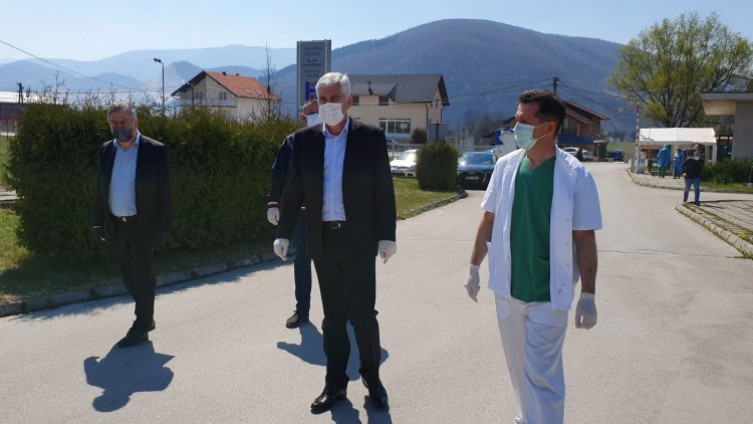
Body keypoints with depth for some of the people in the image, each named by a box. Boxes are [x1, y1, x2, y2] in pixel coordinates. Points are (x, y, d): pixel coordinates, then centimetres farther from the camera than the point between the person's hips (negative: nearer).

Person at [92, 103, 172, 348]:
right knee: (127, 275, 15)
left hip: (143, 225, -5)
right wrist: (98, 222, 7)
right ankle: (146, 316, 33)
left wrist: (162, 226, -11)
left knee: (142, 276, 3)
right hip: (115, 225, 5)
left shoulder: (155, 150, -7)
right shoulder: (106, 150, 8)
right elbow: (100, 190, 12)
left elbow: (163, 192, -8)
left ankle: (141, 328, 15)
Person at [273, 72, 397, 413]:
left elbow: (384, 191, -3)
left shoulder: (371, 138, -3)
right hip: (322, 241, 3)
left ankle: (371, 377, 24)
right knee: (333, 317, 12)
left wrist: (387, 235, -6)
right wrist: (284, 233, 3)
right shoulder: (304, 140, 3)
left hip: (359, 241, -2)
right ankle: (335, 384, 26)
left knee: (363, 314, 2)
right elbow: (293, 190, 6)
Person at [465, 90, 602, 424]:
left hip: (549, 294, -4)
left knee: (541, 374, -1)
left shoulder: (575, 176, -13)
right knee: (519, 367, 19)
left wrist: (588, 296, -8)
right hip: (507, 287, 4)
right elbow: (489, 220, 7)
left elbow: (585, 240, -9)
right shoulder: (506, 165, -2)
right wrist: (474, 267, 10)